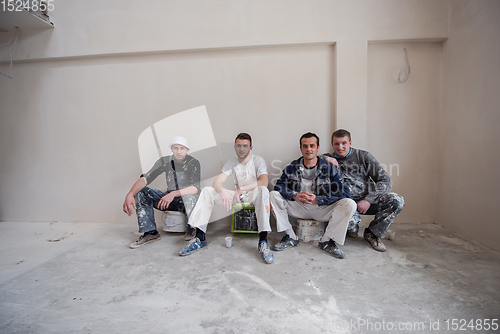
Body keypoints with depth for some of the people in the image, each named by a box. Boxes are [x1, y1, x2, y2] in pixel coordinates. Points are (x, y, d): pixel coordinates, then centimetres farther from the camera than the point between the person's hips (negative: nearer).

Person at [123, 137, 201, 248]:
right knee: (141, 191, -11)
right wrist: (130, 195, -26)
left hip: (186, 200, -4)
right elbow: (145, 178, -8)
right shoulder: (165, 161, 1)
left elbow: (195, 188, -24)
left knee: (190, 197, -40)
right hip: (169, 199, 5)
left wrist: (174, 194, -40)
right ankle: (151, 233, -10)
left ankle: (192, 231, -11)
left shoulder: (194, 163, -10)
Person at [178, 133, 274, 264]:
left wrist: (241, 189, -37)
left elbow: (264, 182, -28)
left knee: (262, 190, -40)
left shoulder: (258, 161, -8)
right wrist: (223, 191, -33)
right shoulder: (231, 162, 2)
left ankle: (263, 241, -41)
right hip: (238, 195, 4)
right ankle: (200, 238, -14)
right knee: (207, 190, -13)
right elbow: (217, 182, -9)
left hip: (253, 195, -4)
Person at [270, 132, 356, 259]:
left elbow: (344, 192, -13)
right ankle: (290, 237, -10)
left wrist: (317, 199, -24)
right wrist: (295, 196, -26)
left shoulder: (329, 168, -4)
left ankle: (327, 241, -9)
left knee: (350, 204, -25)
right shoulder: (292, 167, 2)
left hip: (322, 209, -1)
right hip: (298, 208, 2)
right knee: (274, 195, -17)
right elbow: (279, 186, -6)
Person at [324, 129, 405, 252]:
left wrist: (368, 200, -16)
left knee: (397, 200, -22)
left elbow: (386, 181, -4)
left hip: (367, 201, 2)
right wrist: (324, 159, -22)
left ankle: (373, 233, -1)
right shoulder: (330, 159, 2)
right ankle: (352, 227, 4)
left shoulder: (363, 156, -1)